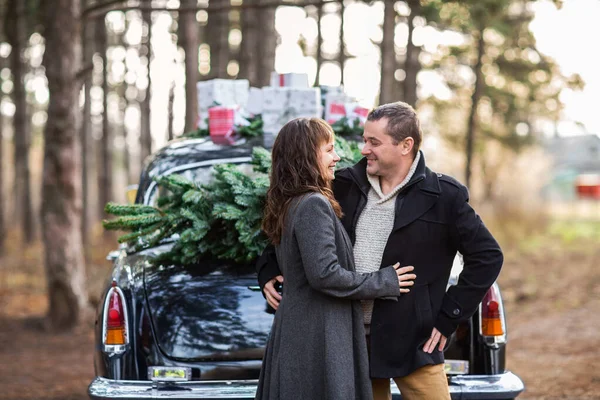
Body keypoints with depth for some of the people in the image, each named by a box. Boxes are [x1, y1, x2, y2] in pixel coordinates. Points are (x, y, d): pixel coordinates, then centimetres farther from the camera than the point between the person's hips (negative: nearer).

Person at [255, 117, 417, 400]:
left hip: (293, 333, 10)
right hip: (317, 338, -10)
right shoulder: (314, 205, -15)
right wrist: (383, 282, -12)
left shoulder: (289, 205, 14)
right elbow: (324, 274, -21)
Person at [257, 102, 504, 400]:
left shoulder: (443, 196, -4)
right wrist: (268, 271, 3)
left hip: (412, 341, -3)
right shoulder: (345, 186, 5)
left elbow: (487, 256, -1)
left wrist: (448, 318, -4)